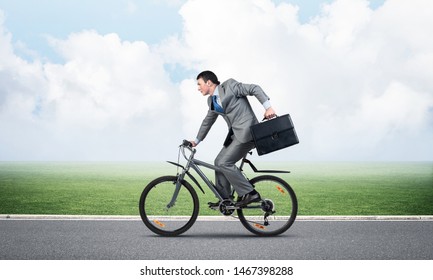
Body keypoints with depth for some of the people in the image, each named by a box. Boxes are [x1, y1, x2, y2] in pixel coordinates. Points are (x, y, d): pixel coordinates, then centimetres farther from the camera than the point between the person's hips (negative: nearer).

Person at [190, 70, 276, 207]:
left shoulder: (229, 86, -7)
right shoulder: (212, 100, 16)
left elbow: (255, 89, -9)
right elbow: (208, 121, 30)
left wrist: (268, 107, -19)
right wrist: (197, 140, 36)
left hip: (247, 131, -9)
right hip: (235, 134, 9)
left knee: (224, 163, -14)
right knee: (219, 162, 8)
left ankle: (250, 194, -10)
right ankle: (224, 199, 17)